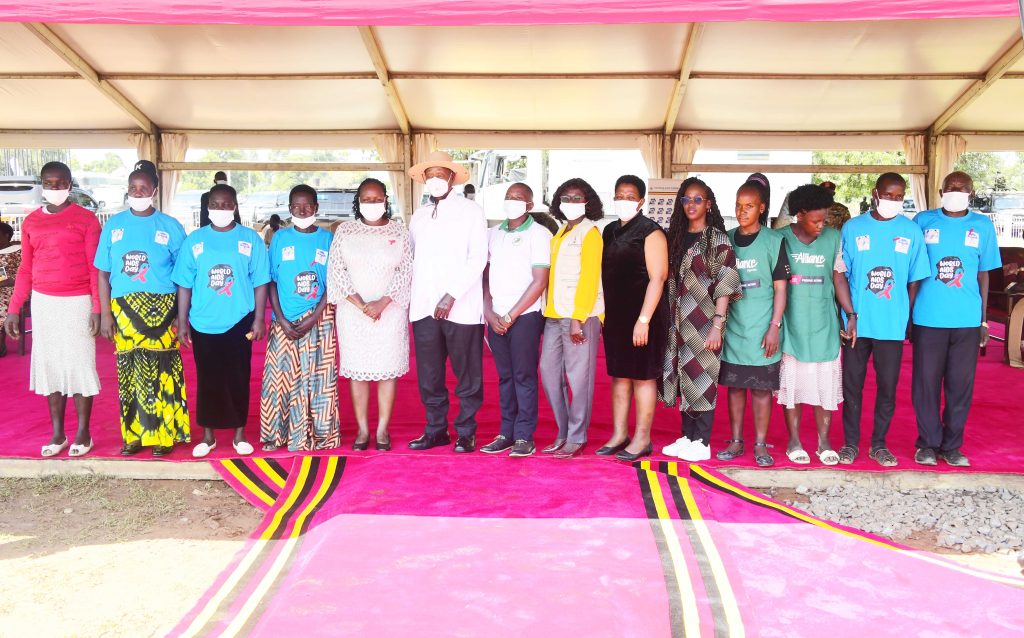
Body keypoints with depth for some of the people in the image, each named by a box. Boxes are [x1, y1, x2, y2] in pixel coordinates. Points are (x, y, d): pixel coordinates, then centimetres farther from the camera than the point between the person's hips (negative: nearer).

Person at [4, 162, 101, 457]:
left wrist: (97, 307, -12)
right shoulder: (31, 222, 8)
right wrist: (13, 309, 5)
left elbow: (95, 267, -6)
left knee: (79, 364, 2)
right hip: (43, 302, 4)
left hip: (78, 302, -4)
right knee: (50, 365, 9)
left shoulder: (86, 219, -4)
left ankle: (83, 433, 13)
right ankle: (58, 434, 18)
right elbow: (25, 270, 11)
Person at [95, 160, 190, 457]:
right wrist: (105, 313, 1)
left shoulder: (170, 226, 2)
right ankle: (134, 434, 16)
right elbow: (103, 273, 7)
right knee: (129, 372, 5)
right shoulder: (114, 225, 7)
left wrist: (183, 315, -3)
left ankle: (164, 433, 10)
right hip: (124, 309, 2)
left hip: (161, 309, -2)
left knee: (161, 371, 0)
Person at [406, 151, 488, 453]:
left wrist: (451, 296, -14)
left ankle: (466, 433, 13)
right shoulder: (418, 216, 16)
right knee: (429, 375, 8)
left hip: (462, 307, -4)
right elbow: (413, 260, 19)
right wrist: (410, 298, 7)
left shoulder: (471, 211, 1)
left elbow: (477, 259, -7)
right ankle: (435, 429, 21)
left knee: (467, 374, 2)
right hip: (424, 307, 4)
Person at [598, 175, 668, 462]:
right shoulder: (610, 231, 14)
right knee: (619, 375, 11)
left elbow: (657, 277, -14)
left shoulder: (650, 232, -8)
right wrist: (600, 312, 12)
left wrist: (644, 319, -19)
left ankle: (642, 439, 8)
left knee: (642, 376, -1)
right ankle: (619, 434, 20)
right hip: (615, 314, 7)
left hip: (642, 316, -7)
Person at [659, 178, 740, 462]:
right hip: (679, 321, 6)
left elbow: (724, 286, -10)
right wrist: (667, 319, 8)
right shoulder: (676, 237, 13)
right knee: (683, 377, 9)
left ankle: (702, 442, 7)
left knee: (702, 378, -2)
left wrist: (717, 326, -16)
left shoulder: (717, 239, -5)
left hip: (704, 321, -6)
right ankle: (686, 437, 19)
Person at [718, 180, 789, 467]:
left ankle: (761, 445, 12)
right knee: (734, 386, 8)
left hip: (761, 331, -3)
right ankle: (736, 442, 19)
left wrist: (774, 326, -9)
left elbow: (780, 287, -2)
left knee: (762, 388, 3)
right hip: (731, 328, 3)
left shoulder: (773, 241, -1)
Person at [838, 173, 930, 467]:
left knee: (887, 387, 8)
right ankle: (850, 442, 21)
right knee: (852, 385, 7)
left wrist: (908, 318, 2)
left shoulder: (911, 231, 3)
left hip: (892, 325, 1)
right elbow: (841, 275, 3)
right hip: (856, 323, 0)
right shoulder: (852, 228, 1)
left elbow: (914, 280, 6)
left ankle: (879, 443, 24)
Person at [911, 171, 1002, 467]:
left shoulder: (983, 226, 6)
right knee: (926, 383, 4)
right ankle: (928, 443, 19)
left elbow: (983, 274, 10)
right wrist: (906, 312, 3)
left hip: (967, 321, 1)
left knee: (961, 384, 7)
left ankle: (952, 446, 21)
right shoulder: (923, 221, 2)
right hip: (928, 319, -1)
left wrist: (984, 320, 8)